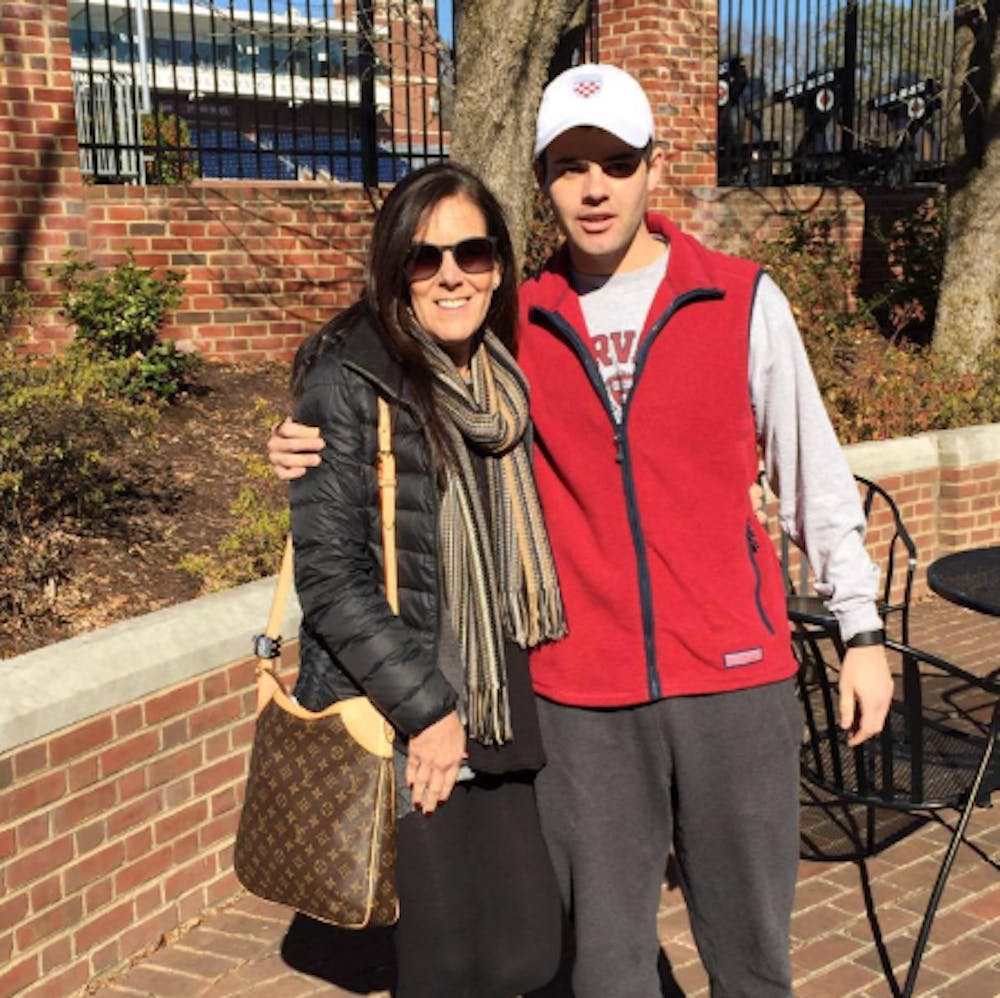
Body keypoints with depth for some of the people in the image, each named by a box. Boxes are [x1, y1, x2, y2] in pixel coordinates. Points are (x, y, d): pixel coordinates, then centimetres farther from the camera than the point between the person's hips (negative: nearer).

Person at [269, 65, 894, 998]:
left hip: (735, 675, 0)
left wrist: (862, 628, 4)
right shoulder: (515, 322, 2)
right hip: (580, 691, 1)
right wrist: (316, 453, -6)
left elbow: (813, 472, 4)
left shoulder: (743, 300, -1)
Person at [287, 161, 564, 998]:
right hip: (403, 725, -6)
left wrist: (518, 694, 11)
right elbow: (330, 574, -16)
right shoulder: (349, 382, -11)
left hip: (498, 711, 6)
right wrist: (426, 708, -15)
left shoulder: (502, 383, 9)